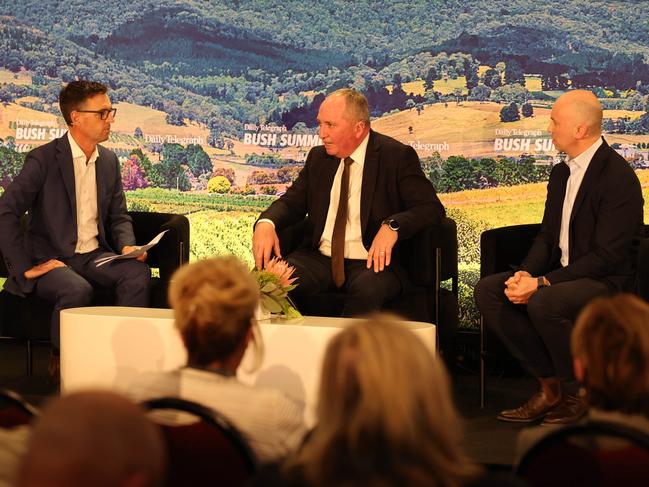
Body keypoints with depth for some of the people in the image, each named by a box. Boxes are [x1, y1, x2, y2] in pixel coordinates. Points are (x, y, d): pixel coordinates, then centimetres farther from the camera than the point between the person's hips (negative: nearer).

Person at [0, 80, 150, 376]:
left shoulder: (109, 161, 10)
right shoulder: (43, 160, -10)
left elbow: (119, 216, 18)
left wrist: (127, 245, -5)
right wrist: (25, 268, -17)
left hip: (95, 256, 5)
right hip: (51, 259, -5)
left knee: (138, 272, -24)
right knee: (77, 289, -36)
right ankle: (61, 363, -13)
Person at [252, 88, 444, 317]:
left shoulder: (397, 156, -3)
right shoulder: (318, 157, 14)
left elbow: (432, 208, -9)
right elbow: (292, 201, 15)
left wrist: (392, 226, -28)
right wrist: (266, 222, -9)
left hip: (372, 262, -4)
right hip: (320, 259, 4)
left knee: (367, 289, -39)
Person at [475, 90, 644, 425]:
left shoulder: (618, 177, -17)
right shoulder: (561, 173, 11)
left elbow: (606, 257, -21)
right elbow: (546, 236, 13)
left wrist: (542, 283, -25)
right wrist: (525, 274, -9)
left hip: (609, 281, -9)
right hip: (563, 273, 9)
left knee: (544, 303, -35)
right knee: (488, 291, -9)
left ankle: (577, 395, -10)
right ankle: (550, 385, -3)